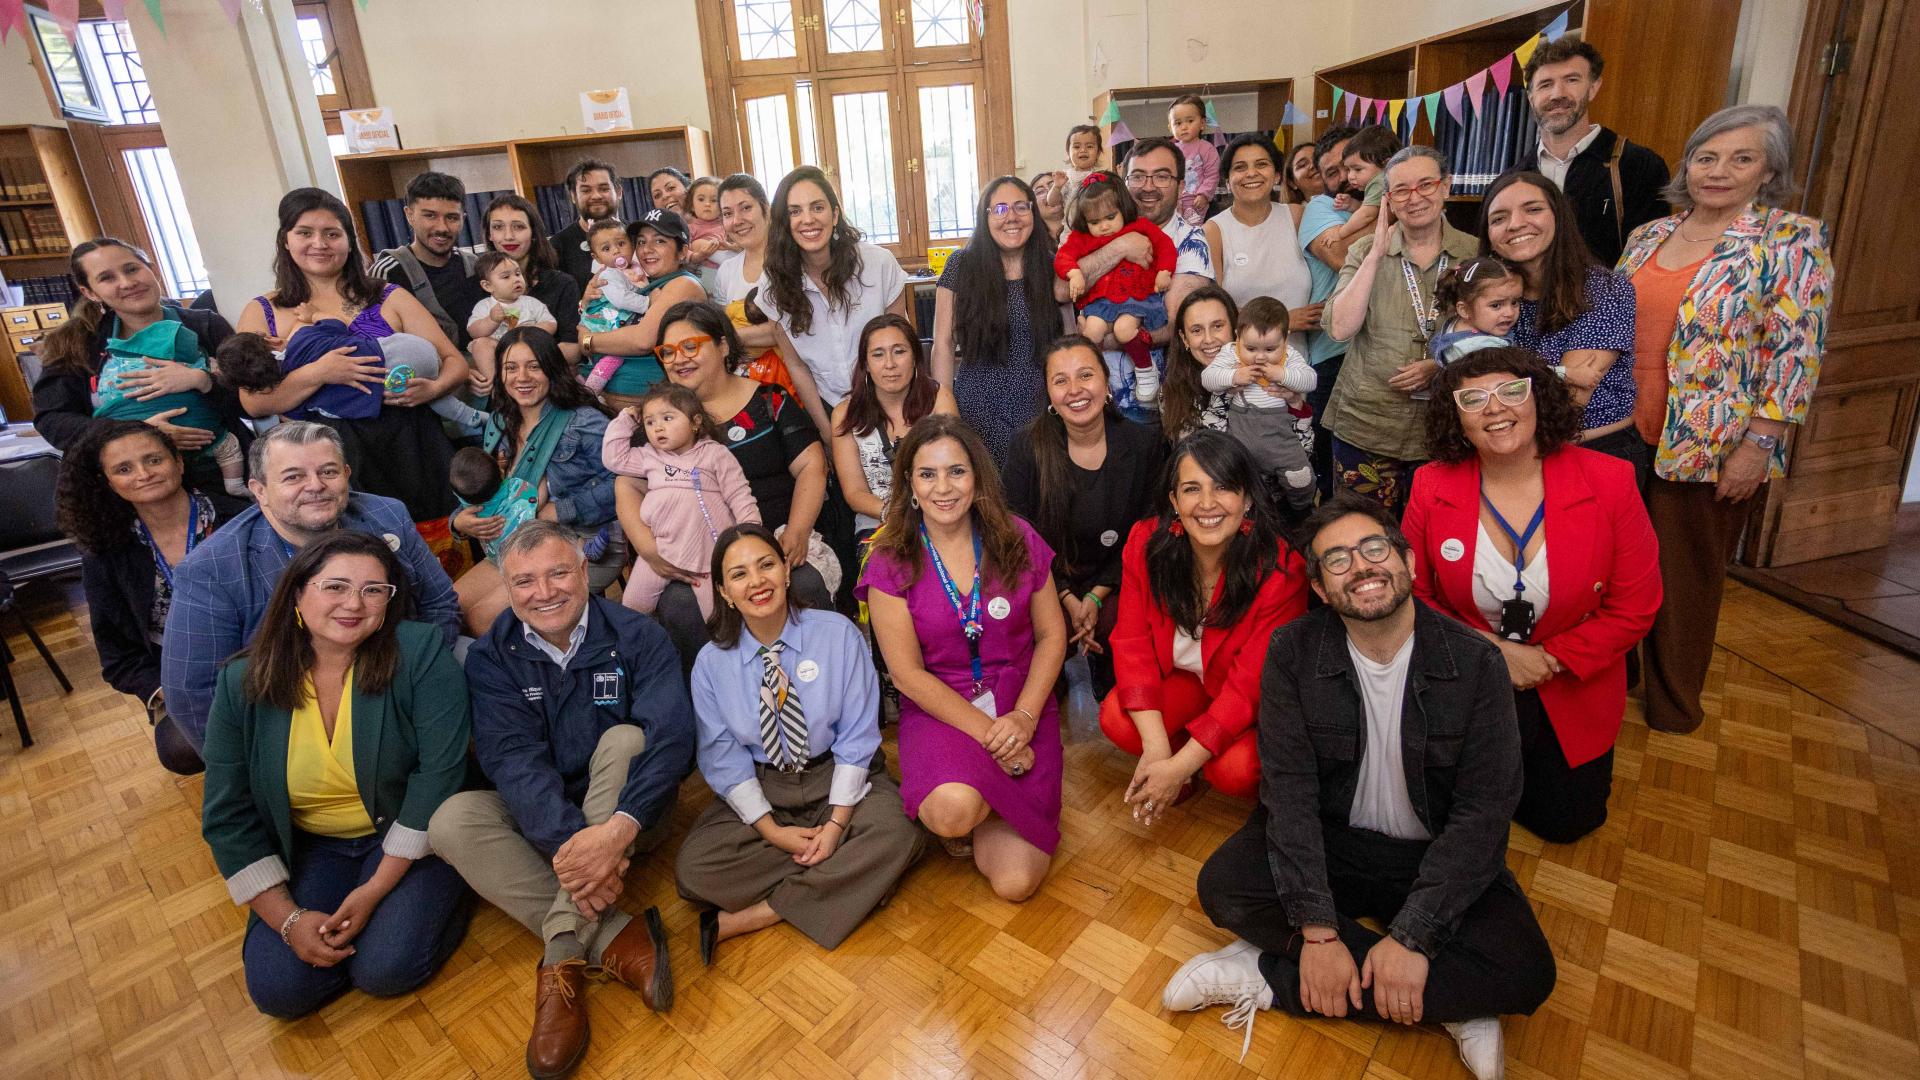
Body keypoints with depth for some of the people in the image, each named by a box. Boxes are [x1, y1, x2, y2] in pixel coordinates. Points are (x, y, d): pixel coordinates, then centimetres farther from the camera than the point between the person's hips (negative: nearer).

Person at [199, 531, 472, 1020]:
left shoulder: (420, 653, -19)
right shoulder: (243, 683, -6)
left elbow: (439, 772, -20)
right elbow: (228, 816, -2)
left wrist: (375, 890, -20)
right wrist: (287, 917, -11)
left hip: (406, 837, -3)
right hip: (309, 849, 4)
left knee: (386, 969, -20)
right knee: (278, 989, -11)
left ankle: (442, 897, 8)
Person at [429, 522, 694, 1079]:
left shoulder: (637, 637, -12)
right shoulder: (492, 657, -5)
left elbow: (672, 737, -25)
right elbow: (513, 757, -19)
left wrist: (618, 829, -41)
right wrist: (567, 839, -36)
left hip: (627, 814, -2)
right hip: (541, 819, 2)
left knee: (623, 739, -30)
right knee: (452, 821, -23)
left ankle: (564, 953, -31)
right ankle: (615, 939, -29)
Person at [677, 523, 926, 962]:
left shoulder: (838, 635, -11)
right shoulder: (712, 662, -5)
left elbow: (857, 737, -10)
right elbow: (723, 757, -4)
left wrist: (836, 823, -19)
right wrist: (772, 831, -15)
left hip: (836, 778, -1)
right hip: (758, 789, 1)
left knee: (898, 835, -30)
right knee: (693, 868, -23)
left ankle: (751, 916, -19)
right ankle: (838, 876, -13)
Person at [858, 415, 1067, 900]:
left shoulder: (1017, 540, -2)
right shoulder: (891, 562, -7)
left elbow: (1052, 634, 3)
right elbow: (907, 673, -8)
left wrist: (1024, 717, -12)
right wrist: (987, 731, -15)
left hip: (1022, 704, 2)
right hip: (939, 707, -1)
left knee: (1015, 880, -13)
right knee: (952, 810, -35)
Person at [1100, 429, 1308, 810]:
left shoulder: (1280, 571, -27)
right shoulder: (1146, 543, -18)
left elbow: (1251, 683, -25)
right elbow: (1133, 645, -16)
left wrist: (1178, 767, -29)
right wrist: (1156, 747, -27)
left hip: (1251, 701, -2)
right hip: (1181, 679, 3)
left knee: (1234, 769, -29)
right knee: (1116, 720, -24)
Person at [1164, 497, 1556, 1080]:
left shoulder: (1475, 662, -13)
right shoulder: (1293, 652, -12)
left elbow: (1483, 810, -16)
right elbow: (1290, 787, -17)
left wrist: (1411, 936, -24)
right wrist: (1317, 929, -25)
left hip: (1435, 857, 0)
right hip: (1326, 841, 0)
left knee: (1526, 972, -24)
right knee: (1223, 887, -25)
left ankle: (1269, 976, -16)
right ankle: (1447, 1001, -14)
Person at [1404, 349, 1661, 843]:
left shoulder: (1609, 482, -15)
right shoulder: (1432, 487, -15)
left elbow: (1635, 607, -9)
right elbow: (1414, 594, -7)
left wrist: (1552, 659, -16)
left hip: (1573, 683, 1)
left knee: (1565, 821, 7)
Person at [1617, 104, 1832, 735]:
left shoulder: (1792, 243, -8)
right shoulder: (1650, 235, 8)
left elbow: (1797, 353, -12)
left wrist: (1756, 448, -16)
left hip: (1709, 449, -5)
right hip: (1626, 437, 5)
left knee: (1685, 579, 8)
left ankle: (1673, 706, 28)